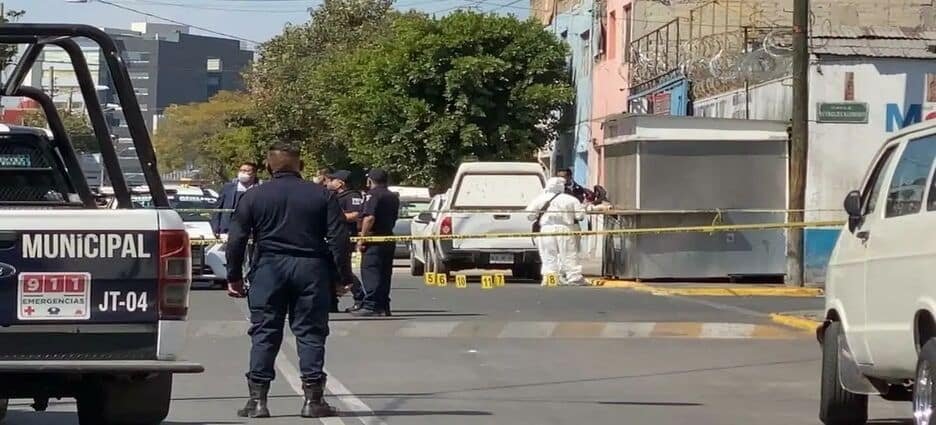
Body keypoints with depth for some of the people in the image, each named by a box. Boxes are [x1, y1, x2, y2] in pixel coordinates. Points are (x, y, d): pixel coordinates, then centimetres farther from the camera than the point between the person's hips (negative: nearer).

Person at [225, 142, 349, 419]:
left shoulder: (253, 197, 3)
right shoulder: (322, 196, 3)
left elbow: (236, 240, 1)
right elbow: (339, 238, -1)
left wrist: (234, 276, 7)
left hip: (269, 269, 0)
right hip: (311, 269, 0)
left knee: (264, 334, 4)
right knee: (310, 333, 5)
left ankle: (257, 399, 2)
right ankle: (313, 399, 2)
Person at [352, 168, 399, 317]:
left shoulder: (372, 195, -11)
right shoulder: (393, 197, 17)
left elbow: (369, 217, -21)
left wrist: (362, 238, -19)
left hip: (374, 239, -9)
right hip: (389, 238, 9)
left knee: (370, 272, -9)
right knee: (384, 273, 12)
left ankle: (370, 305, -16)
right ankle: (383, 307, 13)